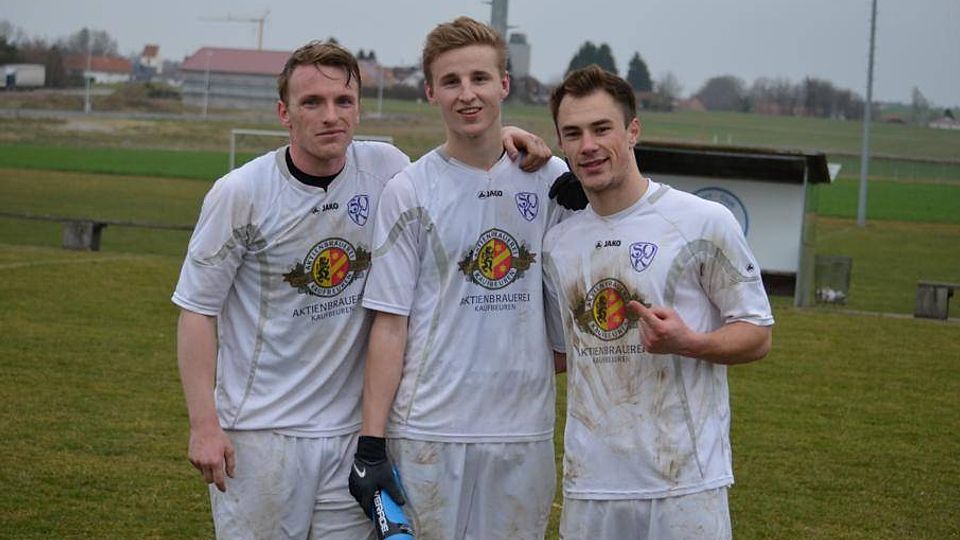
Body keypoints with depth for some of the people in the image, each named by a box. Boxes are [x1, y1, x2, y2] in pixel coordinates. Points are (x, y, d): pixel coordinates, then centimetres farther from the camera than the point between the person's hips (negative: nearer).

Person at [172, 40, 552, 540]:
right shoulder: (240, 193, -9)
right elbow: (197, 309, -6)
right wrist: (204, 425, -12)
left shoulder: (384, 167, 0)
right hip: (259, 432, -3)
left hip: (353, 429, 4)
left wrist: (497, 139, -1)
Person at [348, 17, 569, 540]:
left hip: (525, 431, 3)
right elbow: (390, 323, -5)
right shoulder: (408, 192, -2)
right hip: (428, 432, -3)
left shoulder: (551, 180, 6)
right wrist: (371, 442, -8)